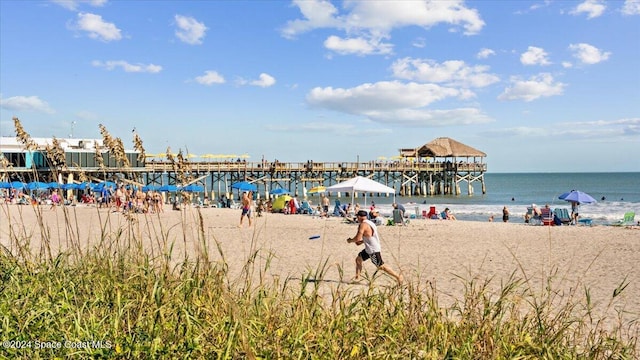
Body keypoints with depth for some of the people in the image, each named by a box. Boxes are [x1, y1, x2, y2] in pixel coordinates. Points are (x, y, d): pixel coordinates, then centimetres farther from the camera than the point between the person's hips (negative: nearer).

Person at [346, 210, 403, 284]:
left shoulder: (363, 225, -19)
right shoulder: (369, 223, 10)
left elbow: (357, 238, -22)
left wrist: (350, 240, -3)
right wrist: (361, 242, 16)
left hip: (373, 250, -10)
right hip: (369, 249, 10)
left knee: (381, 266, -4)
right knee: (358, 259, 14)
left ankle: (398, 276, 2)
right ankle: (357, 278, 20)